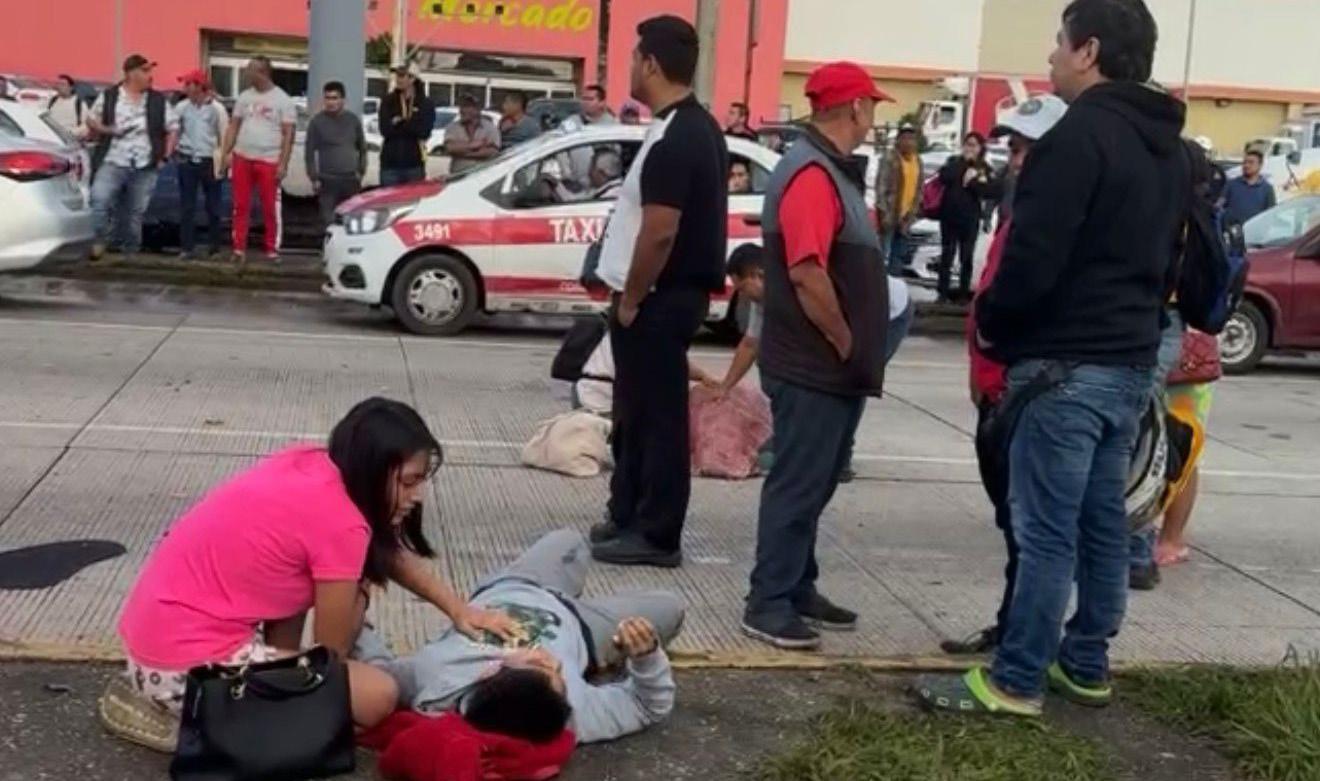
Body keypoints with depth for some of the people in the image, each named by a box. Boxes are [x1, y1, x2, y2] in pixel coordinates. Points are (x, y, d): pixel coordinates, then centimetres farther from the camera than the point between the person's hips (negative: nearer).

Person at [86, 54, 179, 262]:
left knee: (136, 214, 5)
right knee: (100, 200, -21)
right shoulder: (108, 97, 5)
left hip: (144, 168, 1)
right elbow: (91, 120, 12)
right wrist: (106, 130, -8)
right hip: (112, 163, -1)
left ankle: (131, 253, 16)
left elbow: (173, 129, 11)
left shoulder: (159, 101, 7)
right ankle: (99, 242, -7)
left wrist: (165, 156, 2)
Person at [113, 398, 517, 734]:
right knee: (380, 695, -10)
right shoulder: (340, 522, -20)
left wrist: (458, 609, 11)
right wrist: (359, 589, 8)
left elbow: (388, 552, 17)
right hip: (187, 668, -9)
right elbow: (331, 652, -8)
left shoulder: (313, 464, 4)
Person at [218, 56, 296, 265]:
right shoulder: (244, 97, 10)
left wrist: (283, 164, -12)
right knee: (240, 206, 4)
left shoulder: (283, 100, -2)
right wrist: (225, 154, 5)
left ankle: (272, 250, 8)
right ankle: (239, 249, 10)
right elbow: (233, 126, 13)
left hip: (269, 162, -4)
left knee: (271, 208, -1)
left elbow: (288, 134, -5)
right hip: (242, 159, 4)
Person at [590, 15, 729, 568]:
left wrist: (630, 299, -14)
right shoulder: (699, 127, 12)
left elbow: (659, 233, -25)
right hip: (678, 291, 10)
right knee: (638, 412, 18)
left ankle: (657, 536, 8)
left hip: (658, 299, -10)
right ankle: (627, 517, 29)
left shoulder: (672, 139, -21)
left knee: (656, 417, -2)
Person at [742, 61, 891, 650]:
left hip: (832, 368, 10)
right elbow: (807, 274, -27)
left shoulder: (834, 171, 15)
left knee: (813, 484, 16)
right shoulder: (812, 174, -18)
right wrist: (846, 344, -16)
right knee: (796, 486, -4)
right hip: (814, 367, -10)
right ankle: (768, 604, 5)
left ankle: (797, 590, 27)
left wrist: (854, 348, 14)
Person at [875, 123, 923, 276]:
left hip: (906, 215, 7)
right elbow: (881, 186, -15)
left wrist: (914, 211, 10)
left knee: (900, 254, 14)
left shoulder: (917, 161, 11)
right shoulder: (890, 159, -12)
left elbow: (919, 188, 17)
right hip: (890, 214, -7)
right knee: (883, 253, -3)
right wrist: (884, 212, -19)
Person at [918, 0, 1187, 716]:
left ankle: (1015, 681, 2)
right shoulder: (1168, 149, 15)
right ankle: (1084, 665, 24)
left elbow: (1034, 258, -21)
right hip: (1130, 363, 9)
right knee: (1102, 522, 14)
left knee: (1046, 529, -5)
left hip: (1066, 364, -9)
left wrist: (990, 321, -4)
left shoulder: (1081, 134, -15)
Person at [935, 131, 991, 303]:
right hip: (949, 215, 1)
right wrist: (963, 163, -10)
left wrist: (972, 181, -20)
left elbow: (986, 191, -9)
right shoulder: (954, 162, 8)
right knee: (947, 254, 4)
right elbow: (944, 177, -11)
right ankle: (943, 292, 8)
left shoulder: (984, 169, 4)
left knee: (966, 257, 4)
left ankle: (964, 293, 11)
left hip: (970, 218, -1)